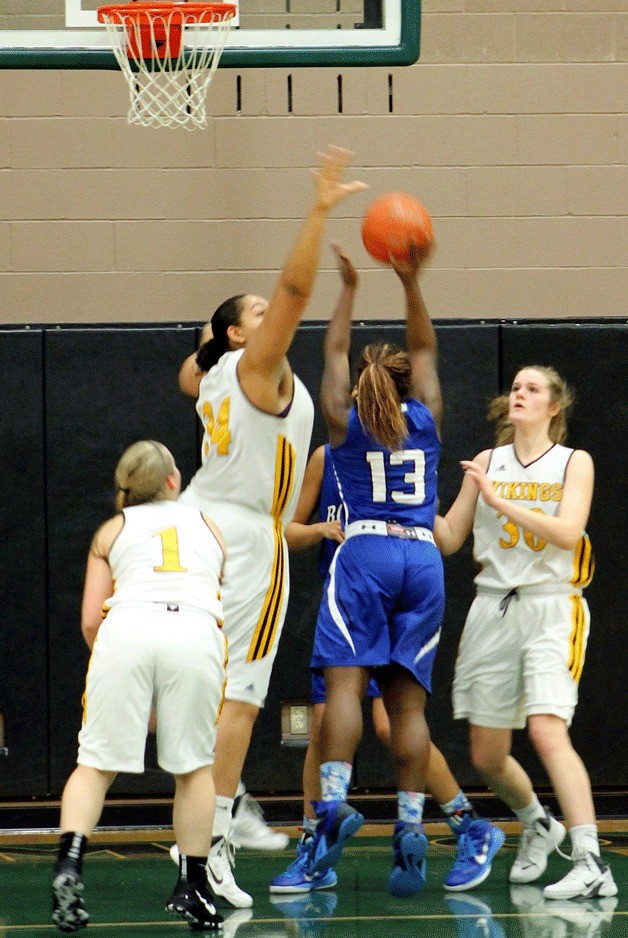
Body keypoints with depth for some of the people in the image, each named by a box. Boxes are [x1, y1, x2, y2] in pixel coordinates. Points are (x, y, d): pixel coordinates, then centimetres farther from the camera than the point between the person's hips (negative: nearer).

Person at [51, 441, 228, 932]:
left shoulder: (111, 531, 26)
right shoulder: (207, 524, 30)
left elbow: (90, 620, 17)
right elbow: (230, 603, 28)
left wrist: (113, 664, 31)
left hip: (126, 630, 0)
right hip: (196, 630, 0)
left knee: (97, 763, 7)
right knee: (195, 765, 14)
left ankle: (69, 862, -14)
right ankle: (192, 887, 12)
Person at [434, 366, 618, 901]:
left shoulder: (574, 463, 3)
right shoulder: (487, 463, 12)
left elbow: (568, 532, -13)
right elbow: (449, 539, 12)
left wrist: (502, 502, -21)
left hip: (550, 609, -4)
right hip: (493, 610, 4)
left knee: (547, 731, -24)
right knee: (487, 757, 6)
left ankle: (591, 865, -29)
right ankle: (538, 826, 36)